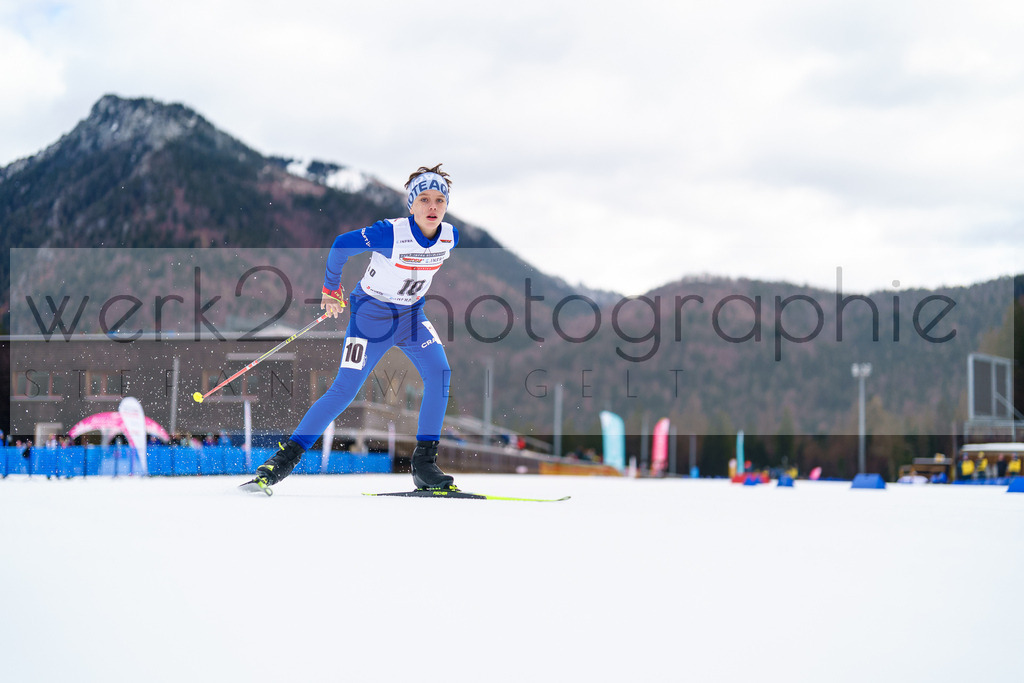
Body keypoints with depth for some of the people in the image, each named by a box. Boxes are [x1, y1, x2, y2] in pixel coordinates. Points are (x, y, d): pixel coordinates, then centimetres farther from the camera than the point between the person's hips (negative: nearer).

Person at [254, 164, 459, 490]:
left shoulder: (450, 236, -9)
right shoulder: (390, 233, -26)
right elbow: (341, 246, -13)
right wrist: (331, 289, -2)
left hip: (411, 314, 5)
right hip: (371, 313, -5)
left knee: (439, 372, -18)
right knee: (344, 390, -9)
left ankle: (424, 463, -11)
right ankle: (287, 457, 3)